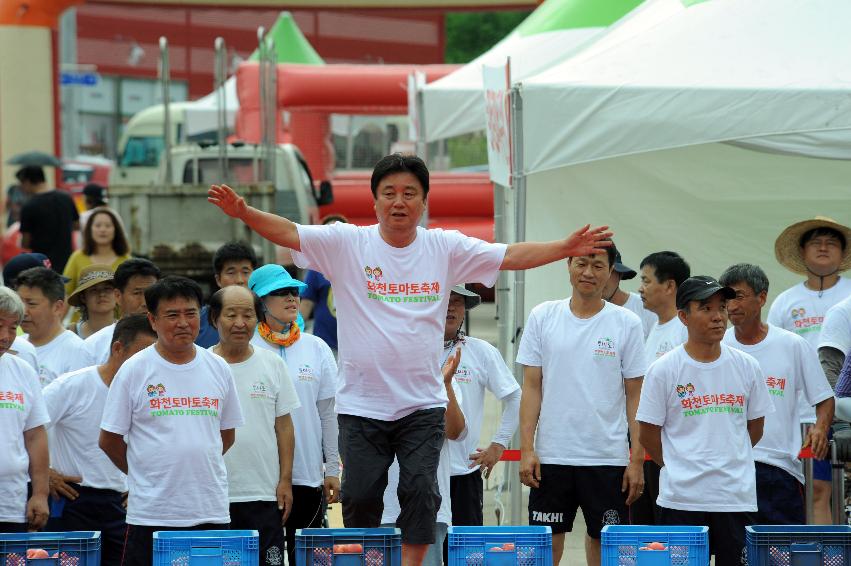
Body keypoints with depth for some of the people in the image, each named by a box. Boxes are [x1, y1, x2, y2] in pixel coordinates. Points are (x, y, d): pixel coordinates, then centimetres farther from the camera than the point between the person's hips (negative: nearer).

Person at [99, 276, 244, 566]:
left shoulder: (218, 368, 9)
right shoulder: (134, 371, -2)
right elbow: (109, 440, 3)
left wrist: (198, 469, 12)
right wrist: (145, 474, 6)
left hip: (211, 510, 3)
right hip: (151, 513, -3)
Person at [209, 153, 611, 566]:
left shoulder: (445, 248, 3)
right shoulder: (347, 244, -2)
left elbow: (511, 256, 0)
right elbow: (288, 233, -11)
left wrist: (566, 248, -13)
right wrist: (243, 212, -28)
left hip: (423, 404, 1)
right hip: (361, 404, -1)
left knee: (421, 492, -8)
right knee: (360, 496, 1)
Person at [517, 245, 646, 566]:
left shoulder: (627, 324, 1)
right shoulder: (543, 317, 4)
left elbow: (635, 396, 2)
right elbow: (531, 387, 5)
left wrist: (637, 460, -4)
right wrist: (527, 449, -4)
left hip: (608, 458, -1)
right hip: (551, 455, 1)